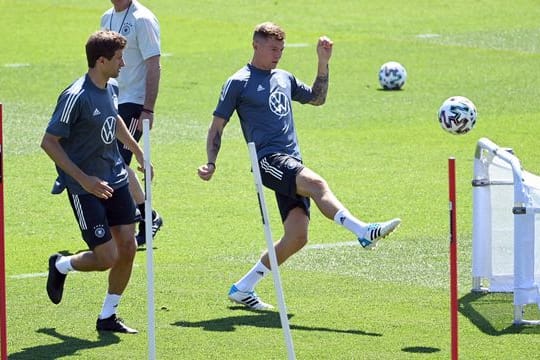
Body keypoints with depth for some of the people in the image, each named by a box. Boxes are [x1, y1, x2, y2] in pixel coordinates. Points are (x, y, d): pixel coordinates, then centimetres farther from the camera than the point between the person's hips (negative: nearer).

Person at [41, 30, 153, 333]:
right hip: (86, 188, -8)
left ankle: (108, 317, 18)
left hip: (115, 180, 8)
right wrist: (84, 180, -23)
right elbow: (49, 142, -19)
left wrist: (138, 152, 34)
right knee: (107, 257, -8)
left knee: (128, 248, 3)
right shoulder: (76, 97, -22)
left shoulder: (112, 88, 3)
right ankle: (61, 266, 24)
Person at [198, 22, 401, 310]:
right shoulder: (239, 83, 3)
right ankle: (364, 232, -51)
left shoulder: (284, 79, 22)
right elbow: (217, 126, 4)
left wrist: (323, 62, 23)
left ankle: (243, 288, 6)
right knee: (316, 183, -33)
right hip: (268, 159, -7)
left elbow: (317, 98, 34)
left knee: (296, 237, -5)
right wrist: (211, 164, -9)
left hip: (292, 165, 7)